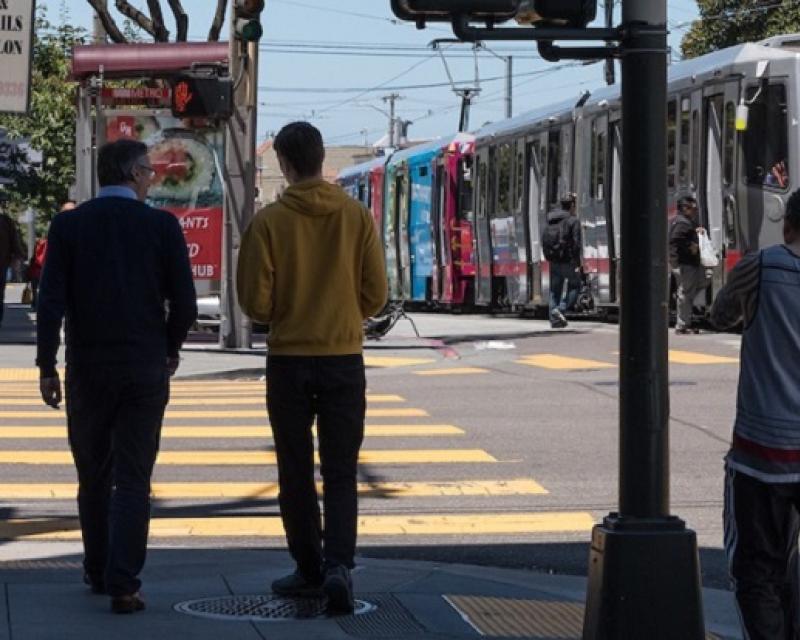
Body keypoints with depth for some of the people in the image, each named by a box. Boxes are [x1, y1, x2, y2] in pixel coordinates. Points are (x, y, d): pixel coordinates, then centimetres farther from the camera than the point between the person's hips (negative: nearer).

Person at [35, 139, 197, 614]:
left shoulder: (69, 225, -1)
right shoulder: (162, 225, -4)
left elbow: (51, 301, -6)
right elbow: (185, 302, -4)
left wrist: (47, 366, -1)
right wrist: (171, 348, 13)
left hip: (87, 369, 1)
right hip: (145, 368, -1)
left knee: (94, 475, 16)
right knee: (133, 480, 1)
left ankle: (98, 571, 26)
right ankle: (123, 585, -6)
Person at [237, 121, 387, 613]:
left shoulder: (269, 222, -8)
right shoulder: (357, 217, -3)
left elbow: (255, 301, -8)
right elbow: (376, 294, -1)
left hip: (288, 360, -1)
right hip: (345, 359, 1)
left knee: (296, 473, 12)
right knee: (341, 474, 5)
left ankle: (310, 569, 16)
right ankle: (338, 564, -12)